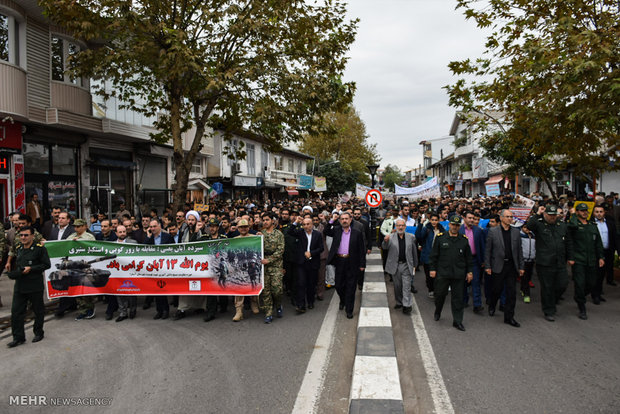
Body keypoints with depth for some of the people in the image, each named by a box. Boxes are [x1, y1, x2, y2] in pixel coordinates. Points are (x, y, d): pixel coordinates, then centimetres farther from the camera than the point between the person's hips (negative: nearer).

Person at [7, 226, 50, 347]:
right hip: (19, 286, 6)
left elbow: (47, 265, -11)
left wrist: (31, 268, -18)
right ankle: (18, 337, 14)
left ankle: (38, 333, 26)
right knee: (16, 311, 4)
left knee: (38, 311, 9)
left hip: (35, 286, -5)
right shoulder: (19, 249, 10)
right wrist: (15, 272, 7)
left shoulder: (40, 248, -9)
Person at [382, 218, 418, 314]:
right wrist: (385, 241, -36)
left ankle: (407, 305, 4)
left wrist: (414, 265, 6)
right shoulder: (391, 237, -1)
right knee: (397, 286, 12)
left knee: (407, 287, -1)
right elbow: (384, 247, -14)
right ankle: (399, 302, 27)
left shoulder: (411, 237, 2)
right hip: (395, 266, 1)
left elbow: (414, 252, 7)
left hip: (407, 266, 0)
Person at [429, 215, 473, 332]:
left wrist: (470, 271, 7)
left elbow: (469, 258, 10)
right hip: (442, 273, -1)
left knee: (458, 298, 5)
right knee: (440, 295, 11)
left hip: (458, 274, 1)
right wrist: (433, 269, -1)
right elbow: (434, 255, 3)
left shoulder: (464, 239, 6)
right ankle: (437, 312, 38)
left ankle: (457, 321, 15)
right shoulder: (440, 238, 1)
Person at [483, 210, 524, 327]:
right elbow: (488, 250, -3)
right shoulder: (492, 231, -3)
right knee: (496, 289, 9)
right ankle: (491, 307, 38)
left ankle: (509, 317, 13)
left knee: (512, 292, 3)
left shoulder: (516, 232, 7)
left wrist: (521, 267, 6)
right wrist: (487, 266, -7)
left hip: (511, 266, 3)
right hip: (498, 266, -3)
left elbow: (519, 250, 9)